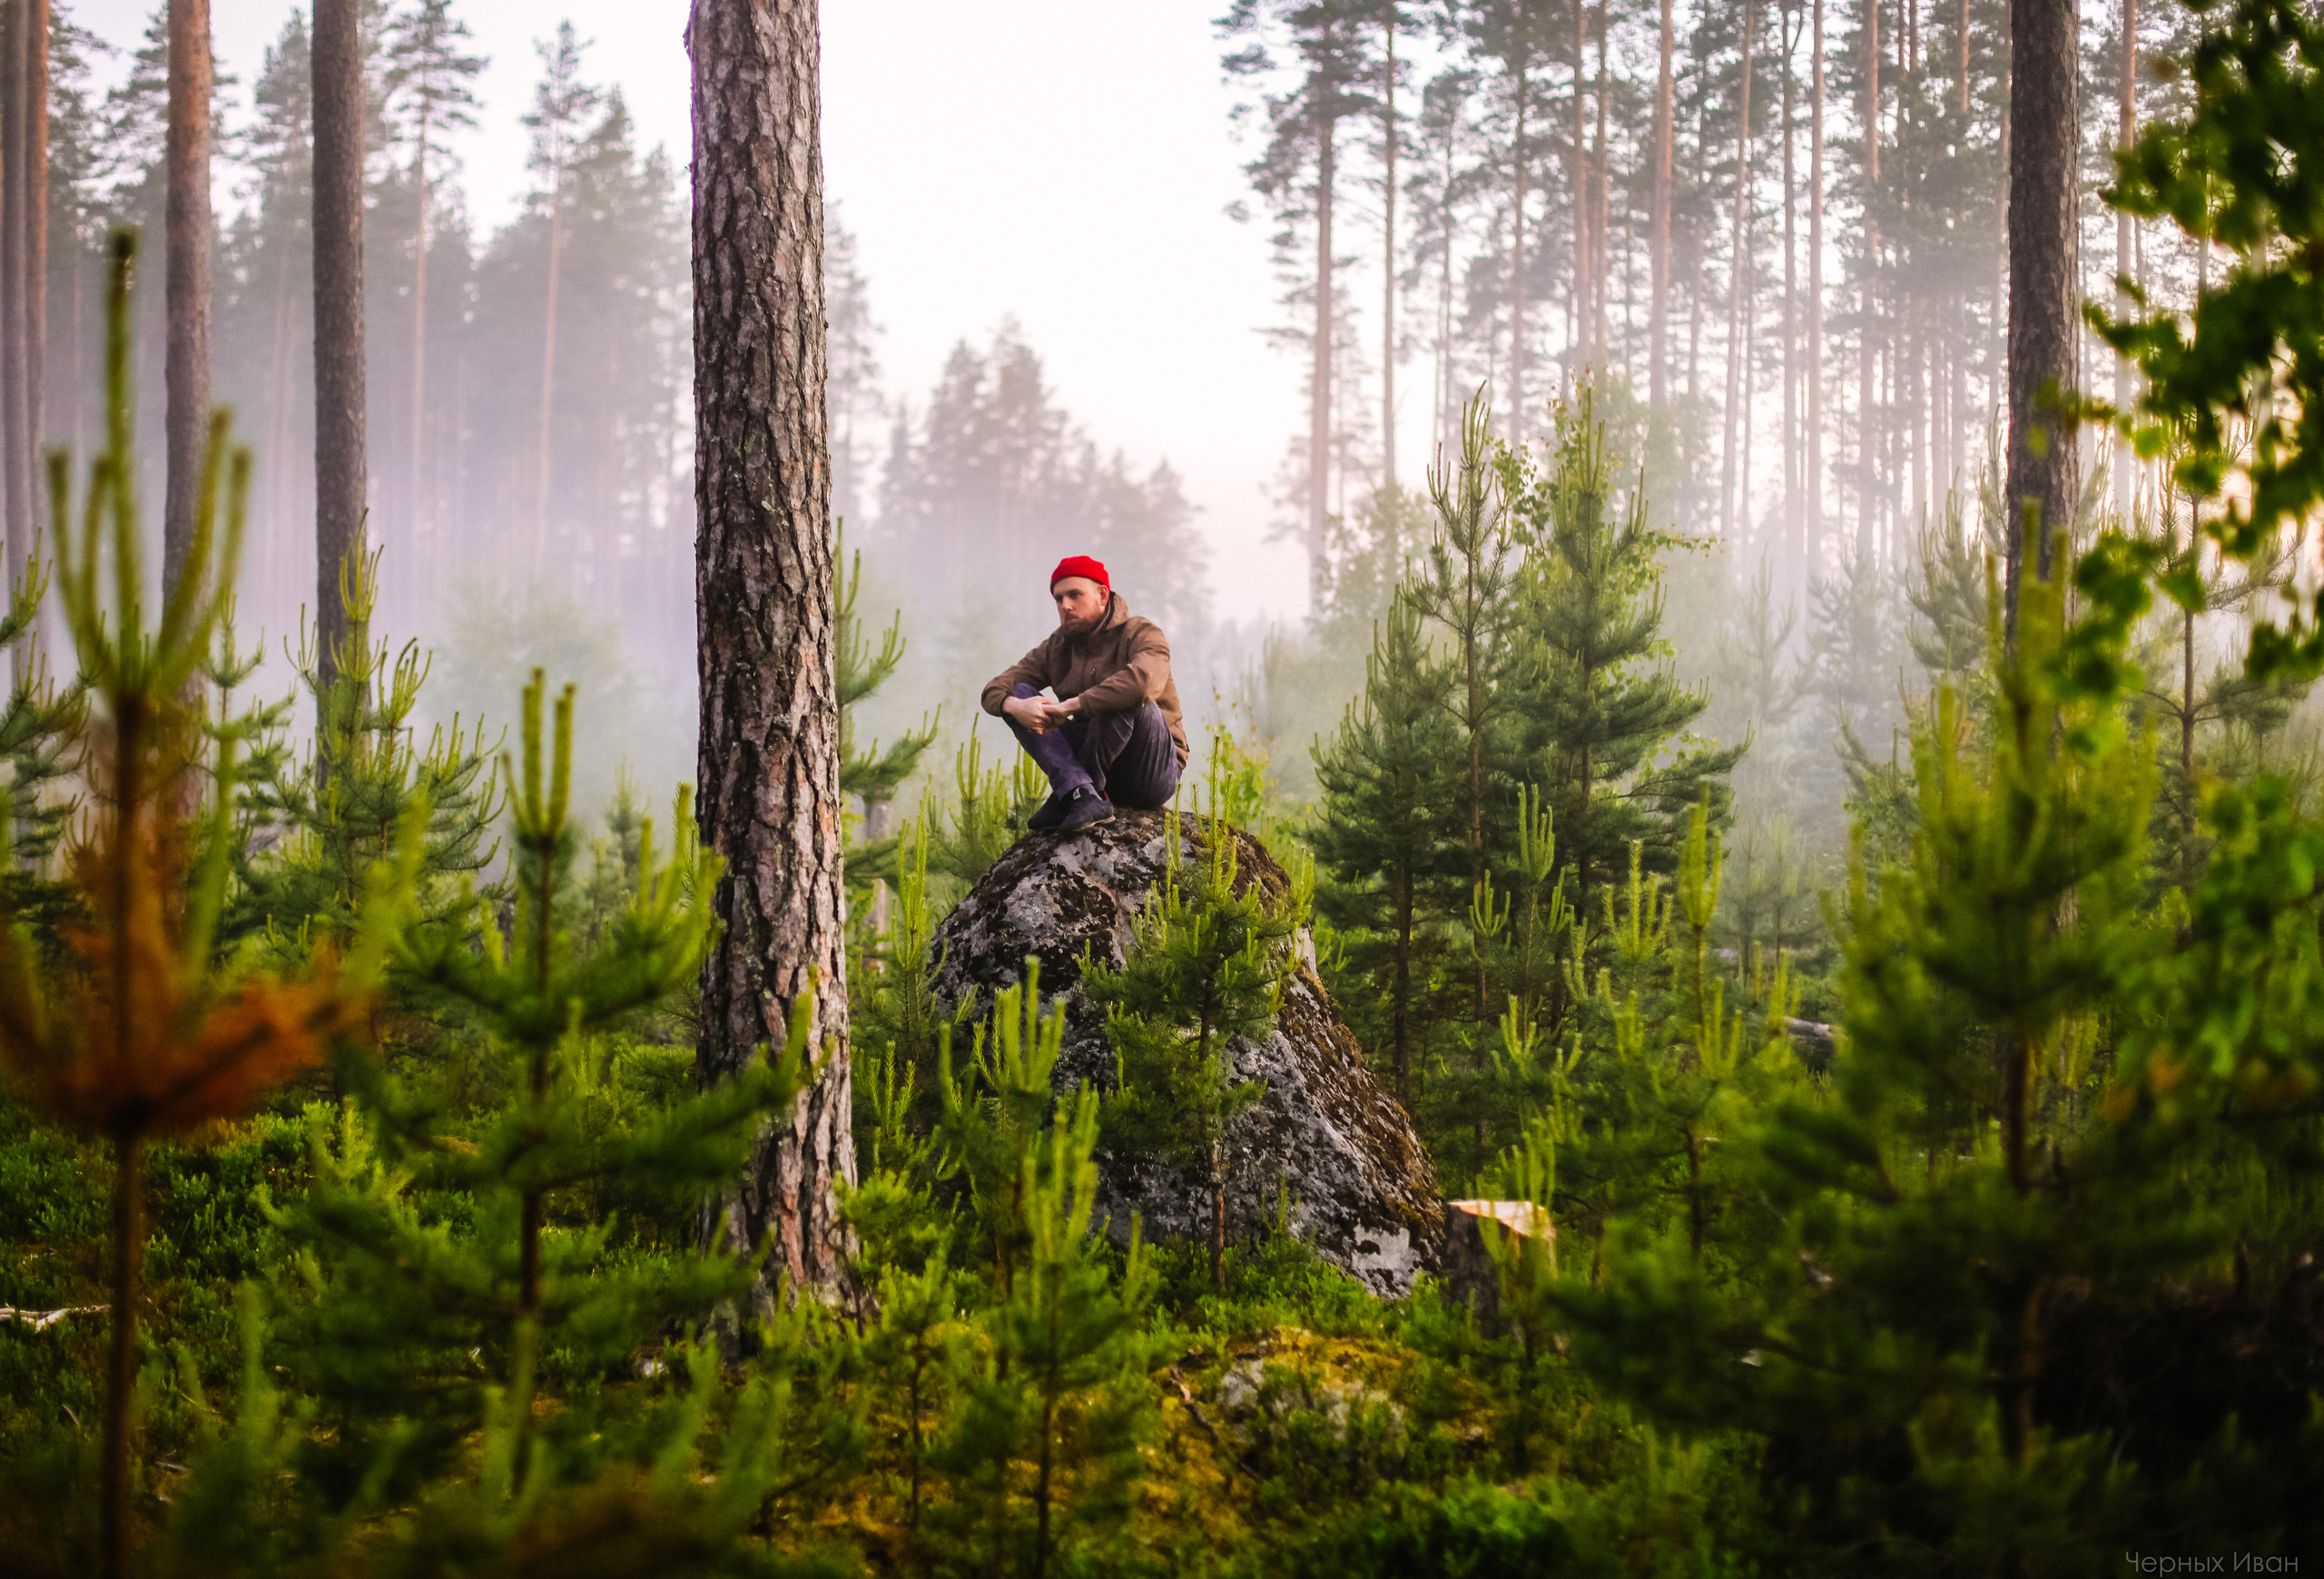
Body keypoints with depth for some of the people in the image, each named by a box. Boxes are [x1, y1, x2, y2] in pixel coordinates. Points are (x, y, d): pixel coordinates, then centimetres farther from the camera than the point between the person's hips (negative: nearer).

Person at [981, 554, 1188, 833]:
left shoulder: (1141, 634, -8)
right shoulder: (1056, 649, 9)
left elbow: (1144, 681, -33)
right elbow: (995, 689, 0)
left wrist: (1069, 707, -30)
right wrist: (1014, 706, -26)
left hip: (1152, 774, -5)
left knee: (1130, 697, -33)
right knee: (1019, 695, -9)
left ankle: (1065, 799, -24)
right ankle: (1083, 795, -32)